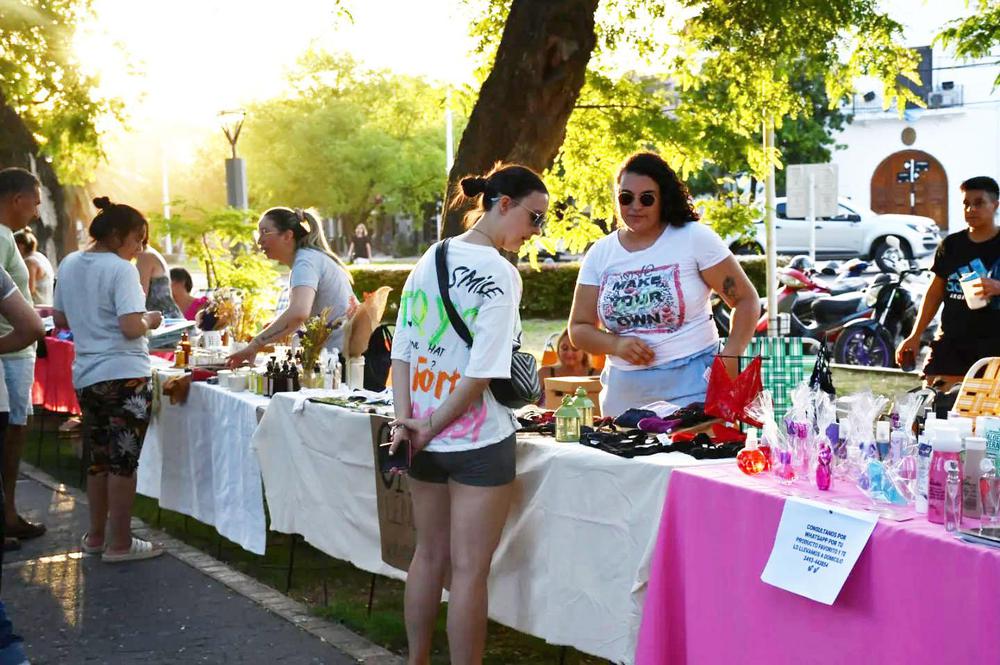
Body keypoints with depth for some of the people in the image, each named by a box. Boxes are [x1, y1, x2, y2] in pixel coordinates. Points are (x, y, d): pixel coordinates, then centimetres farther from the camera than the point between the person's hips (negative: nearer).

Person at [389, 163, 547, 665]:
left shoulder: (428, 261, 7)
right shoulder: (500, 273, -14)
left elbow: (401, 351, 4)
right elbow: (482, 373, -18)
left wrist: (405, 421, -2)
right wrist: (430, 428, -9)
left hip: (425, 439, 7)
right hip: (478, 441, -7)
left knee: (429, 555, 18)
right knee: (469, 570, 1)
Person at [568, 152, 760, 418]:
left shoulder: (695, 238, -1)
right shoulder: (600, 254, 8)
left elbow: (746, 300, 0)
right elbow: (579, 328, 10)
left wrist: (730, 357, -13)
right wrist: (616, 344, -10)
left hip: (691, 386, -3)